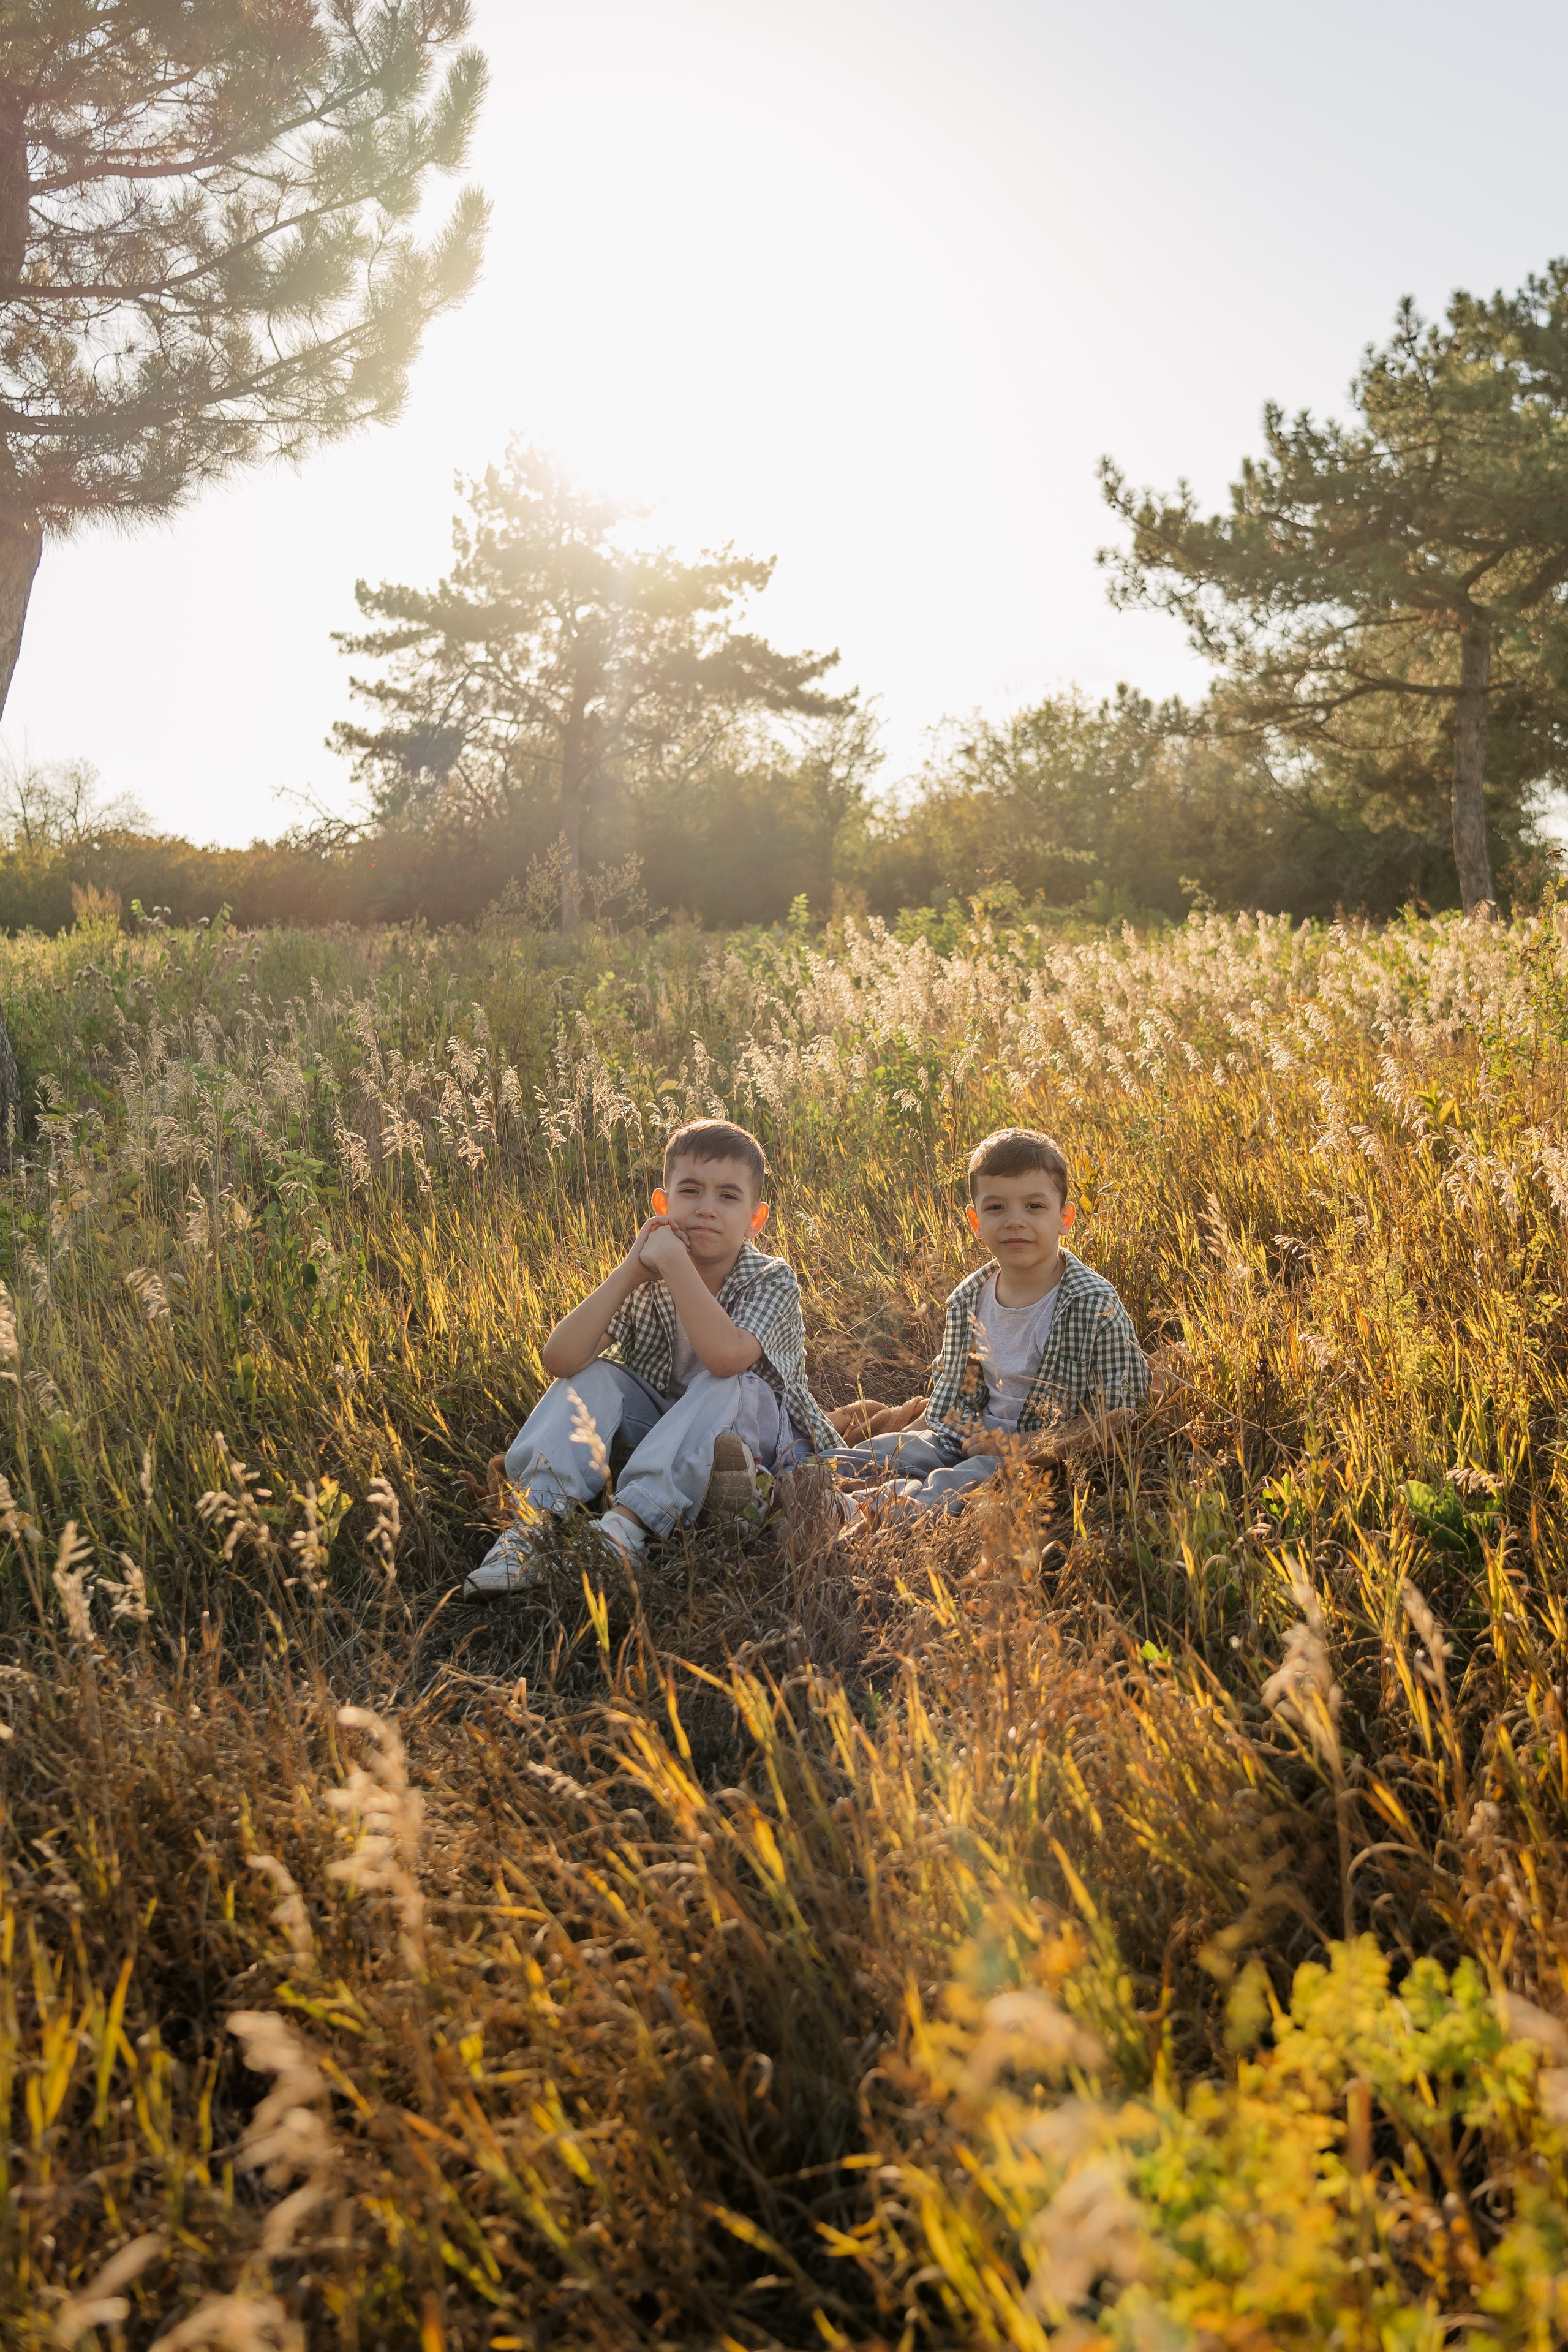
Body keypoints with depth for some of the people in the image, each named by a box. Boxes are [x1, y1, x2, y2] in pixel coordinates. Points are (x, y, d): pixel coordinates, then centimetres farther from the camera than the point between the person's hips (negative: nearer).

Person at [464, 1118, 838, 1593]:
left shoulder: (772, 1282, -17)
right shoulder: (645, 1285, -6)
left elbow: (726, 1356, -40)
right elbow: (560, 1360, -21)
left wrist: (674, 1258, -33)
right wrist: (628, 1272, -26)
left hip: (758, 1442, -4)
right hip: (662, 1432, 4)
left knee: (728, 1388, -34)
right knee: (593, 1375, -17)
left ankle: (629, 1520, -40)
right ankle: (537, 1517, -31)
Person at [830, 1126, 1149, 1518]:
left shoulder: (1096, 1306, -15)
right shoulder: (967, 1300, 3)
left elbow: (1120, 1412, -15)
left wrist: (1023, 1446, -18)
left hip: (1044, 1456, -7)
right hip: (971, 1441, 7)